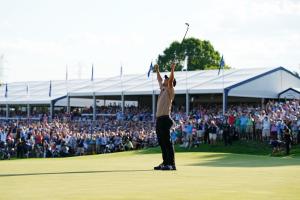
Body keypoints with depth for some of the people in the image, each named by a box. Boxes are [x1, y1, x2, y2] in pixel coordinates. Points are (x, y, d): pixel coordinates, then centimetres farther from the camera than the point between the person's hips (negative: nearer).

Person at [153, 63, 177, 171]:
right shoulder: (163, 88, 19)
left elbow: (170, 81, -21)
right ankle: (165, 163, 16)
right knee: (161, 142, 10)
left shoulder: (170, 91, -3)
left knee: (167, 142, -11)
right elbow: (159, 80, 35)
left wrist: (172, 69, -25)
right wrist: (157, 70, 39)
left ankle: (171, 164, -12)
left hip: (165, 119, -9)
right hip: (159, 119, 9)